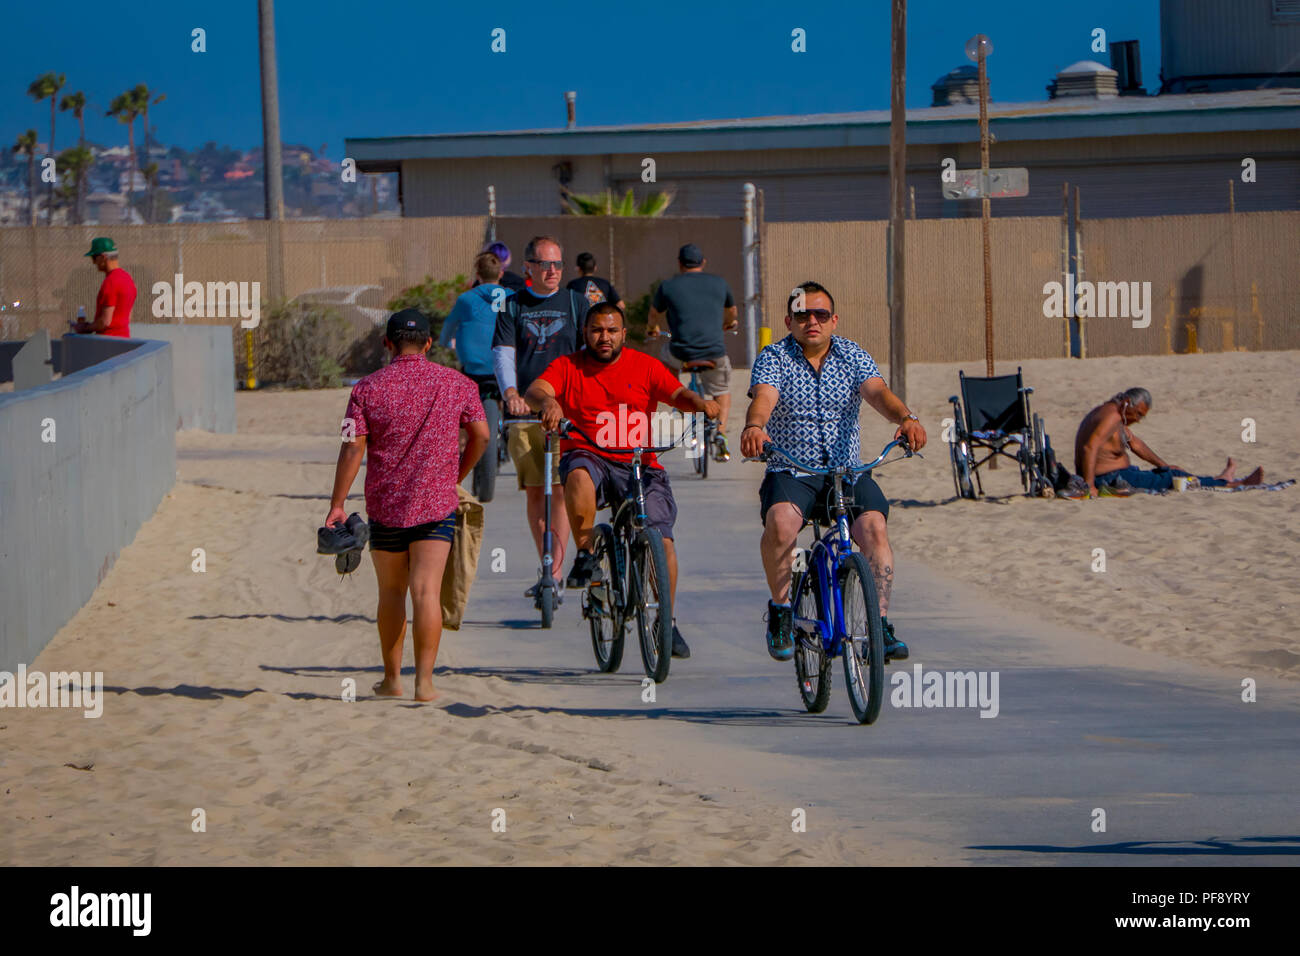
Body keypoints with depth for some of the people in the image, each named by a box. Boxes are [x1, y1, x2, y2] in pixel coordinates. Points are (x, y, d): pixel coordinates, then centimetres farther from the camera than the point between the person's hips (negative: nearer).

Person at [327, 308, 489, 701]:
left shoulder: (367, 389, -2)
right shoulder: (457, 384, 1)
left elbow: (352, 449, -6)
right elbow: (480, 436, 5)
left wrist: (336, 504, -3)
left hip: (384, 506, 0)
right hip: (437, 505, 0)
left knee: (391, 592, 15)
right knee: (427, 592, -5)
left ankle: (392, 678, 22)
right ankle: (424, 680, -15)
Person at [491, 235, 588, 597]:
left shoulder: (576, 303, 9)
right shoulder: (514, 306, 10)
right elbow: (503, 353, -1)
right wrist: (511, 393, -20)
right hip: (524, 409, 2)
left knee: (559, 488, -12)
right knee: (534, 491, 5)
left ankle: (555, 573, -13)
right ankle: (547, 570, 14)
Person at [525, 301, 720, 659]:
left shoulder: (644, 366, 9)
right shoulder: (568, 367, 6)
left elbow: (678, 394, -2)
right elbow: (534, 391, -9)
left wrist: (699, 402, -25)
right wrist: (547, 402, -34)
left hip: (639, 465, 1)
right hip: (589, 455, -1)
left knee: (661, 539, -14)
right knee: (579, 476, -38)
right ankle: (585, 555, -20)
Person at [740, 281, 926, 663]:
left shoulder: (853, 356, 5)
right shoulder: (774, 358, -1)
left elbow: (877, 392, -13)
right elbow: (763, 398, -20)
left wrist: (905, 418, -36)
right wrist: (754, 427, -45)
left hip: (847, 470, 2)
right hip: (790, 471, -2)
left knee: (874, 527, -26)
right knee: (781, 522, -32)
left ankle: (880, 624, -19)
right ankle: (781, 610, -10)